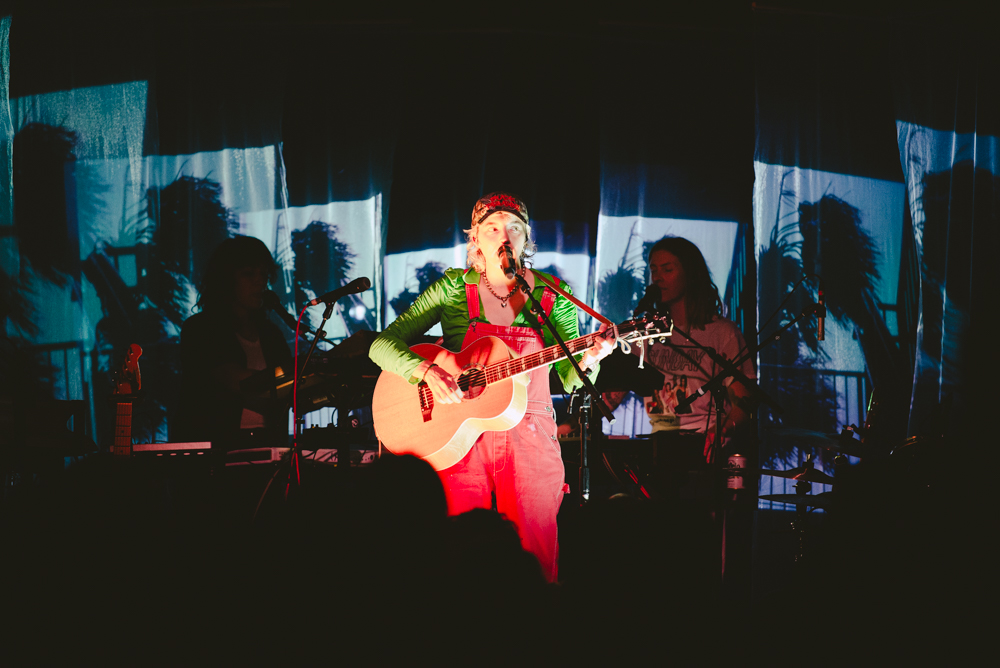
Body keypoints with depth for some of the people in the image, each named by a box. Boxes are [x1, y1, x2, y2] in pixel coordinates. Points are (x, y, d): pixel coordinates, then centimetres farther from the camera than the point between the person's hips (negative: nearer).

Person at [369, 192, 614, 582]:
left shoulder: (553, 297, 3)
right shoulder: (453, 288, 1)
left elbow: (571, 381, 8)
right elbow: (382, 345, -4)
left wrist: (588, 361, -14)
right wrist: (427, 371, -21)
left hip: (529, 438, 0)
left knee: (533, 559, -2)